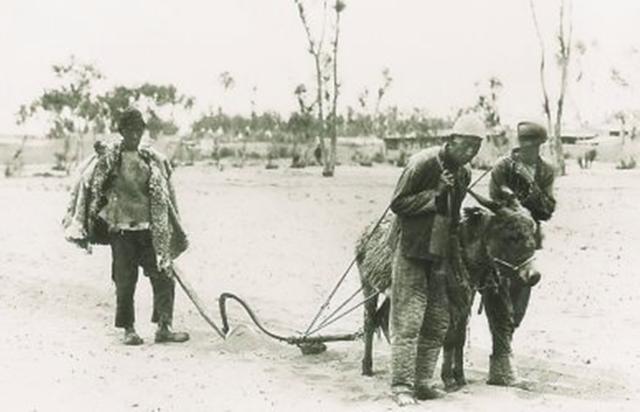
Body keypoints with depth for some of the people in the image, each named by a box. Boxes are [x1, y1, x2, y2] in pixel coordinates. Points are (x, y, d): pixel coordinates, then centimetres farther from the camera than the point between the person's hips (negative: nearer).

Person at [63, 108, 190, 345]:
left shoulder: (152, 160, 8)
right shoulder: (108, 158, -3)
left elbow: (162, 198, 14)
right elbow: (89, 189, -3)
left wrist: (168, 235, 13)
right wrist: (83, 230, -8)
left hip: (149, 229, 3)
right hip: (121, 228, -3)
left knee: (164, 277, -1)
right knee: (125, 281, 2)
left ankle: (164, 328, 6)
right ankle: (128, 330, 15)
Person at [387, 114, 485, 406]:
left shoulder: (464, 173, 7)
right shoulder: (422, 164, -14)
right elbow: (397, 204, -15)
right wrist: (435, 195, -21)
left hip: (439, 252, 7)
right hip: (410, 250, -7)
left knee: (438, 322, 8)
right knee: (407, 320, -8)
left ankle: (423, 382, 17)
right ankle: (401, 386, -3)